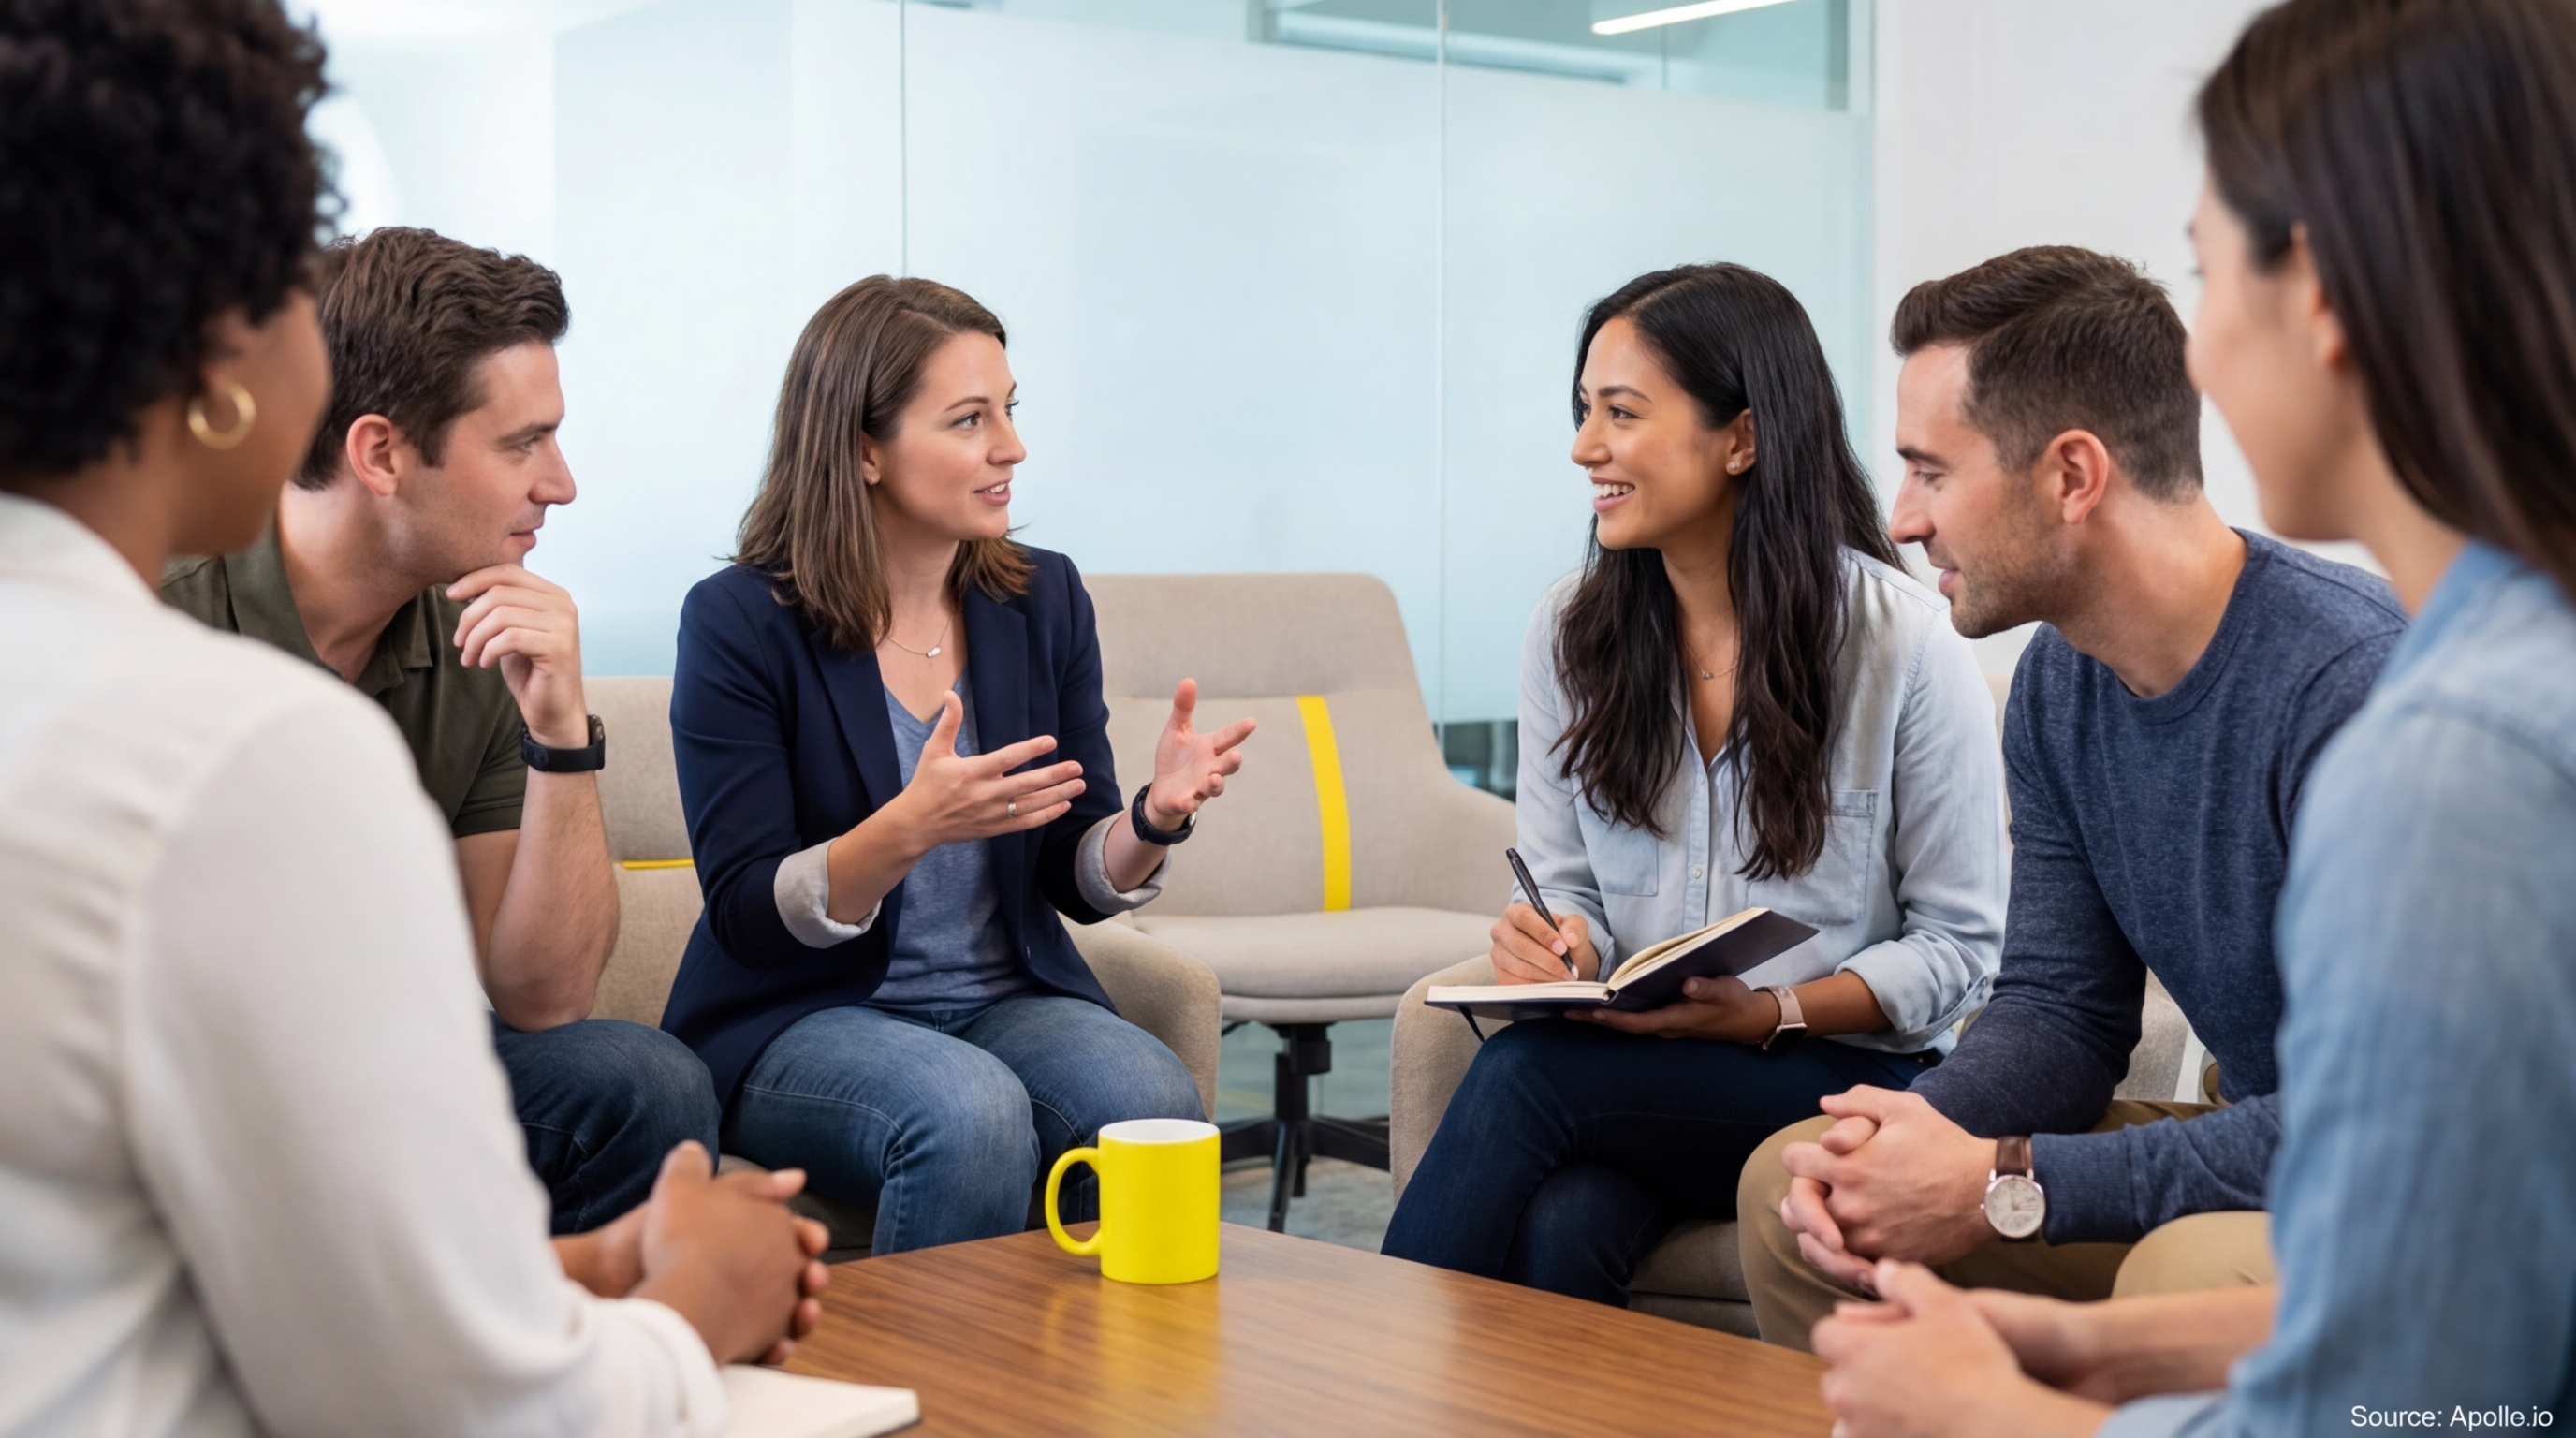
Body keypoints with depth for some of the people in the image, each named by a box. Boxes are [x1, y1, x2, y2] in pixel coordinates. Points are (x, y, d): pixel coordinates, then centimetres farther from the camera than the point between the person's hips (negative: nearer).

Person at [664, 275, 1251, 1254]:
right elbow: (746, 916, -13)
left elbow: (1079, 882, 7)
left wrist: (1156, 818, -16)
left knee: (1154, 1098, -27)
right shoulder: (739, 622, -8)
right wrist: (907, 830, -30)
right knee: (971, 1114, -34)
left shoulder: (1042, 599, 5)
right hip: (797, 1020, -4)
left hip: (1009, 997, 4)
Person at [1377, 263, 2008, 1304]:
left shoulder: (1907, 648, -8)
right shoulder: (1568, 633, 6)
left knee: (1522, 1073, -29)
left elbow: (1958, 946, -5)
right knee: (1563, 1229, -33)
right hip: (1632, 1075, 3)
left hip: (1842, 1076, -3)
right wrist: (1563, 945, -12)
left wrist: (1772, 1012, -19)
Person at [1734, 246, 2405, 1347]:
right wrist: (1921, 1134, -16)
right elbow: (2061, 1009, 7)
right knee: (1794, 1185, 1)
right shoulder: (2061, 686, 2)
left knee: (2187, 1272, -39)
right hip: (2254, 1150, 8)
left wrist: (2006, 1185, -27)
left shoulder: (2353, 682, -26)